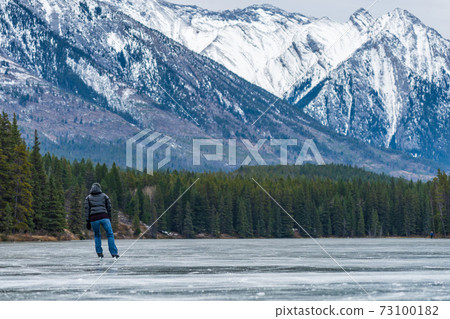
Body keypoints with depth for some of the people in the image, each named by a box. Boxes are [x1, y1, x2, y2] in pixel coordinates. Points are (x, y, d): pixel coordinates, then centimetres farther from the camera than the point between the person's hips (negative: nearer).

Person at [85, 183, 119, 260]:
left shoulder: (88, 198, 16)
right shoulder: (104, 196, 15)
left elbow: (87, 210, 6)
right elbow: (109, 208, 12)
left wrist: (87, 221, 5)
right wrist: (109, 219, 19)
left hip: (93, 219, 1)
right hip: (104, 217, -1)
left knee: (97, 235, 21)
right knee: (110, 234, 4)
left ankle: (99, 253, 11)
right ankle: (114, 253, -7)